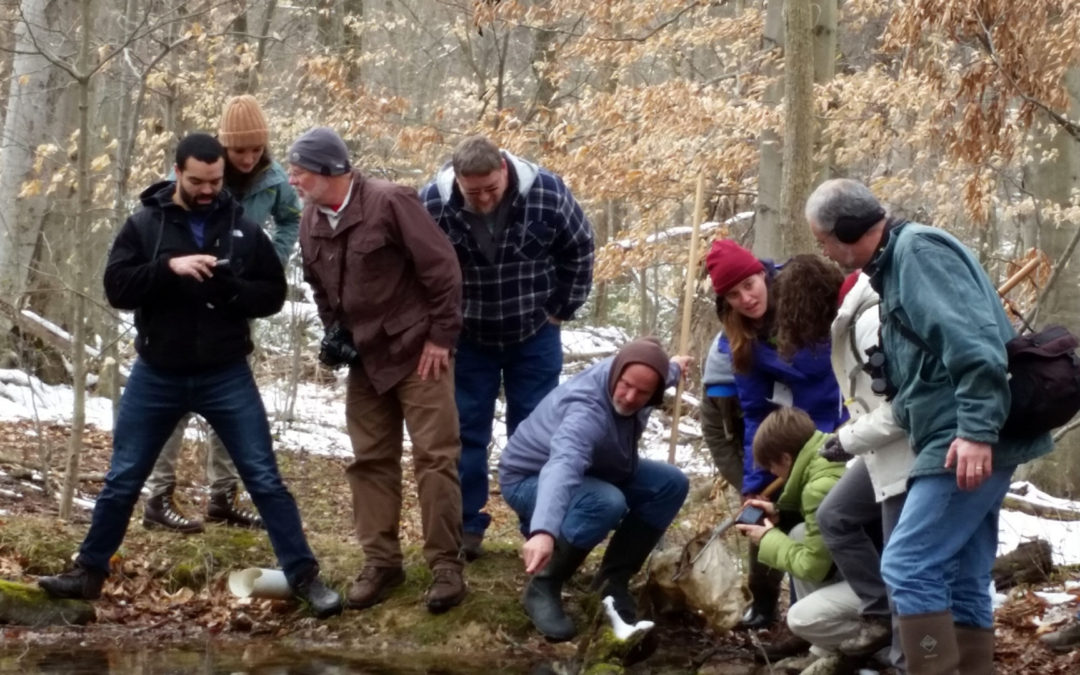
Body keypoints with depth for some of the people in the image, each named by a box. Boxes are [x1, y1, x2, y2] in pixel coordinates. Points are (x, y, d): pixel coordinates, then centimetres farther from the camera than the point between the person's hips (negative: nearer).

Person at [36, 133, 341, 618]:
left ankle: (304, 577, 3)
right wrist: (169, 267, -24)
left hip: (226, 377, 0)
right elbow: (116, 287, -10)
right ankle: (89, 572, 22)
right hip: (156, 377, 0)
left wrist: (233, 290, -18)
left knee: (265, 479, -1)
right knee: (122, 479, 9)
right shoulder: (145, 224, -1)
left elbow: (273, 294, 3)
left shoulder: (243, 229, 1)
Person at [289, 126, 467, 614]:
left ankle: (445, 565, 0)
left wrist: (440, 336, -14)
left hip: (417, 352, -7)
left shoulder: (389, 203, -18)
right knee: (370, 459, 9)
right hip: (363, 357, 7)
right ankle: (381, 560, 17)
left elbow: (442, 268, -16)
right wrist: (334, 334, 8)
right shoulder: (311, 221, 3)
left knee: (434, 456, -5)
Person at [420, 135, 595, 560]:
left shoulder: (547, 193, -22)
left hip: (534, 335, 0)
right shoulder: (433, 204, -23)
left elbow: (579, 249, -4)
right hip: (466, 338, 0)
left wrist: (562, 309, -1)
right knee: (465, 433, 5)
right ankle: (466, 529, 15)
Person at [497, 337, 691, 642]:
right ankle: (543, 587, -20)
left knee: (671, 484, -7)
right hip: (530, 479, -9)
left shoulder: (637, 377, -16)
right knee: (608, 503, -37)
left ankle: (613, 580, 2)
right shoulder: (586, 411, -41)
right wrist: (544, 532, -76)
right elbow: (562, 467, -60)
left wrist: (673, 368, 36)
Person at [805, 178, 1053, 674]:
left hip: (968, 444, -11)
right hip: (960, 443, 11)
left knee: (908, 568, -13)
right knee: (961, 583, 9)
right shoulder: (897, 264, 21)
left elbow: (973, 342, -22)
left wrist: (977, 431, -27)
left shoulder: (918, 249, -10)